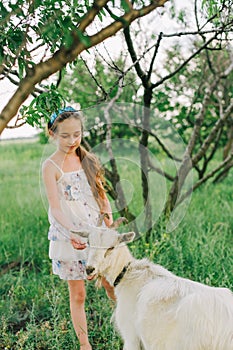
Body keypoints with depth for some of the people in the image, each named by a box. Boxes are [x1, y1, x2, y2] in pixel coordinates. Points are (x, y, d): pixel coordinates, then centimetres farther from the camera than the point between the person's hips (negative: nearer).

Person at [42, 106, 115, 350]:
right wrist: (72, 233, -31)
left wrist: (108, 216, -8)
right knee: (77, 294, 7)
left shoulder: (88, 159, 6)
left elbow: (101, 193, 11)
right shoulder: (51, 166, -8)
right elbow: (55, 207, -15)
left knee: (113, 286, 6)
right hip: (68, 237, -3)